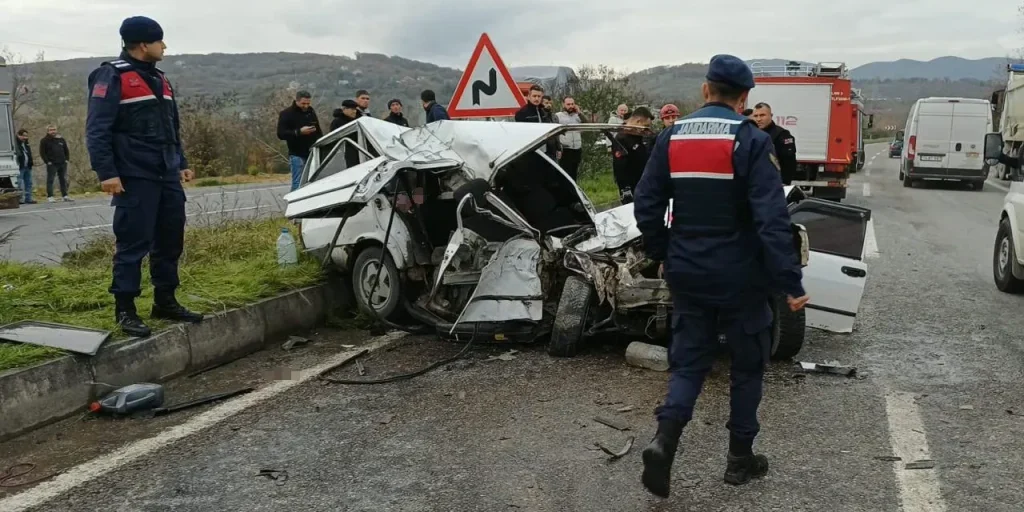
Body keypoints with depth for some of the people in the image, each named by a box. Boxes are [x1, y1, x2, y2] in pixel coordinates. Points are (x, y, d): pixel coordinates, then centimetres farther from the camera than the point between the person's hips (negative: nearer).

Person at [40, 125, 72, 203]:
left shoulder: (61, 139, 15)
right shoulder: (44, 141, 1)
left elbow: (66, 150, 21)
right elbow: (42, 153, -3)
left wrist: (67, 159, 9)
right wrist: (47, 161, -11)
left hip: (62, 163, 5)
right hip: (51, 164, -5)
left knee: (64, 180, 6)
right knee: (50, 180, -6)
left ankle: (65, 196, 11)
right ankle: (50, 197, -7)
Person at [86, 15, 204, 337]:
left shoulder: (158, 78, 19)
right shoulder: (113, 76, -8)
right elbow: (97, 129, -13)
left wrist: (181, 163, 21)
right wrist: (106, 172, -19)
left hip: (167, 177, 8)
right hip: (135, 179, -8)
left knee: (170, 241, 10)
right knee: (133, 244, -5)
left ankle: (165, 302, 20)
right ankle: (125, 309, 3)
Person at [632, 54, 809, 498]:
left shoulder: (671, 137, 2)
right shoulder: (751, 141, -12)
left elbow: (646, 206, 3)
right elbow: (772, 220, -19)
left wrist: (663, 255, 16)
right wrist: (790, 283, -16)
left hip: (687, 274, 4)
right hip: (739, 275, -3)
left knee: (688, 361, 13)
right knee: (747, 365, 14)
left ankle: (664, 439, -9)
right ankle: (740, 458, 23)